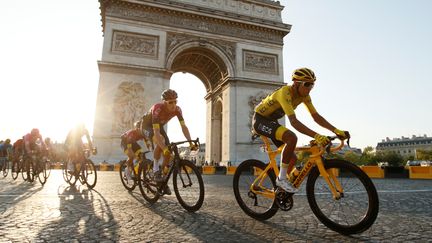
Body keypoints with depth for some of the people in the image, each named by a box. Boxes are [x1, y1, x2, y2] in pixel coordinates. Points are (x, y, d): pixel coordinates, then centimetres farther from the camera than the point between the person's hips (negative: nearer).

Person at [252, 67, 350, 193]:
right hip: (260, 120, -8)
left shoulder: (304, 95, -5)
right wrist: (316, 136, -49)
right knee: (292, 138, -32)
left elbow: (316, 116, -7)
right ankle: (281, 178, -19)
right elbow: (293, 121, -41)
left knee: (292, 158, 3)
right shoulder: (285, 93, -30)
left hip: (271, 121, 9)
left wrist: (336, 130, -18)